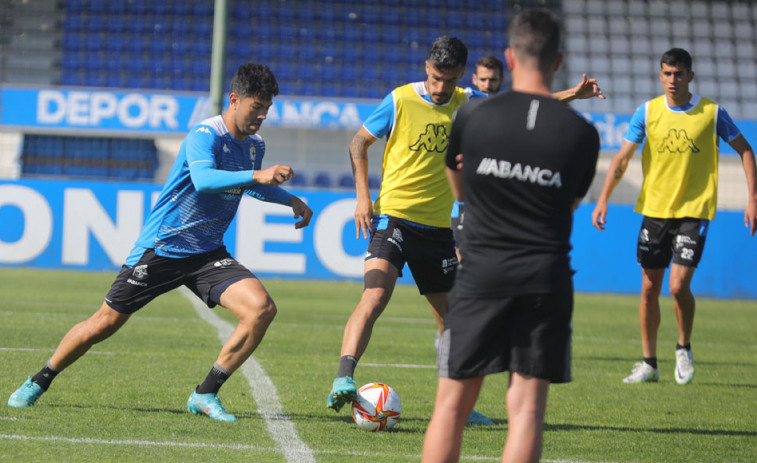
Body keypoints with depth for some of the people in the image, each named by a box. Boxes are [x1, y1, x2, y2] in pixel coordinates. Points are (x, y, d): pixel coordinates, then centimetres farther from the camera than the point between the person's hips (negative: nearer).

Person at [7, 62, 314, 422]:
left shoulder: (255, 146, 6)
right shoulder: (205, 135, -19)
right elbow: (203, 179, -40)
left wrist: (290, 200, 19)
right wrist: (256, 175, -48)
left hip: (207, 254, 6)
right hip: (161, 247, -6)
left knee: (262, 309, -17)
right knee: (105, 323, 1)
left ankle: (205, 395, -7)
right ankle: (38, 382, 25)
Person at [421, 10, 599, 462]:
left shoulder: (472, 118, -2)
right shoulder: (581, 133, -1)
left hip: (481, 274, 0)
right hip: (546, 280, 0)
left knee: (453, 404, 8)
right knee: (527, 407, 1)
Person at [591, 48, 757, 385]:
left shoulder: (711, 113, -5)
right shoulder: (648, 112, 0)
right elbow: (622, 158, 2)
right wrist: (603, 199, -7)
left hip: (694, 211, -3)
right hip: (654, 209, 3)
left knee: (679, 285, -14)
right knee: (649, 288, 5)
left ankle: (683, 348, 12)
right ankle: (649, 363, 18)